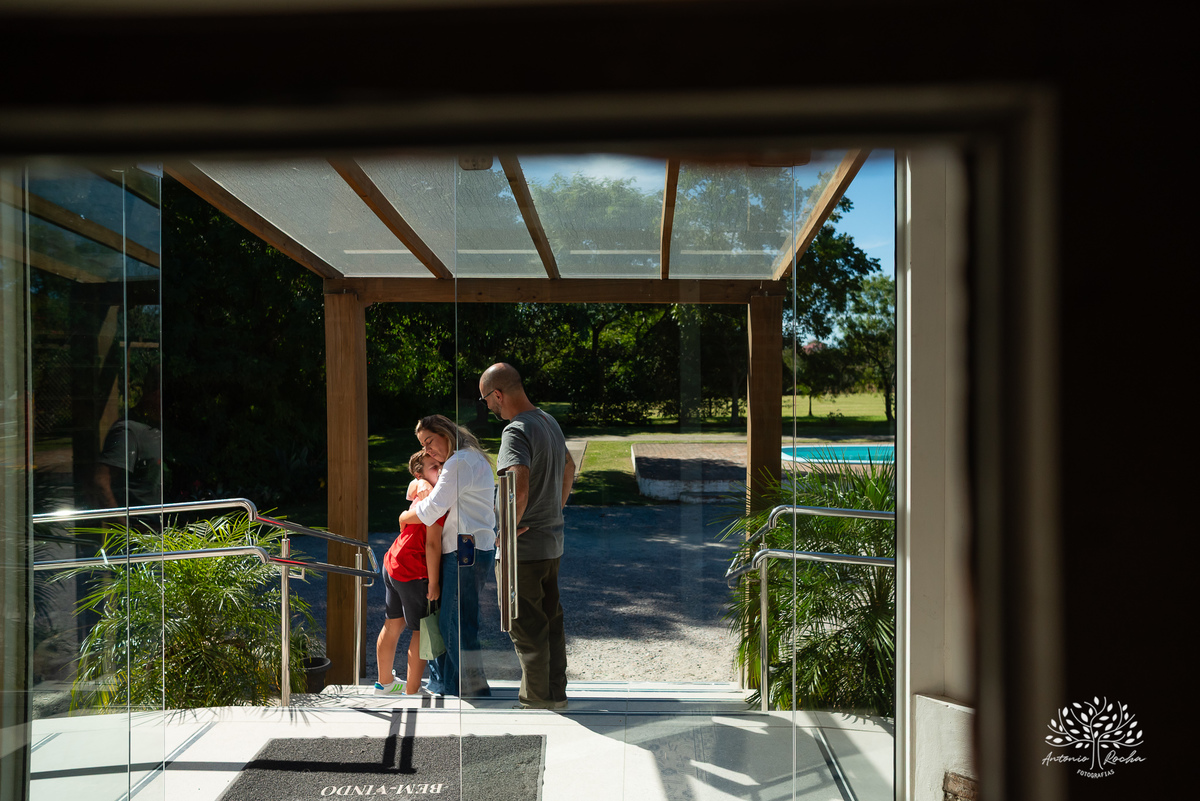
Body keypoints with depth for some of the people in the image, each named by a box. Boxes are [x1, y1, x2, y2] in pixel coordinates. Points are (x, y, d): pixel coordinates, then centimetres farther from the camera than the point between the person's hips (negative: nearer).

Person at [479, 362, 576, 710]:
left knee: (526, 626, 5)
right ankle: (556, 692, 28)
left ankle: (536, 698, 16)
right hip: (552, 541, 9)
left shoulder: (516, 431, -21)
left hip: (523, 547, -9)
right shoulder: (549, 421, 8)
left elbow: (518, 488, -36)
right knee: (551, 619, 18)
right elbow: (569, 466, 24)